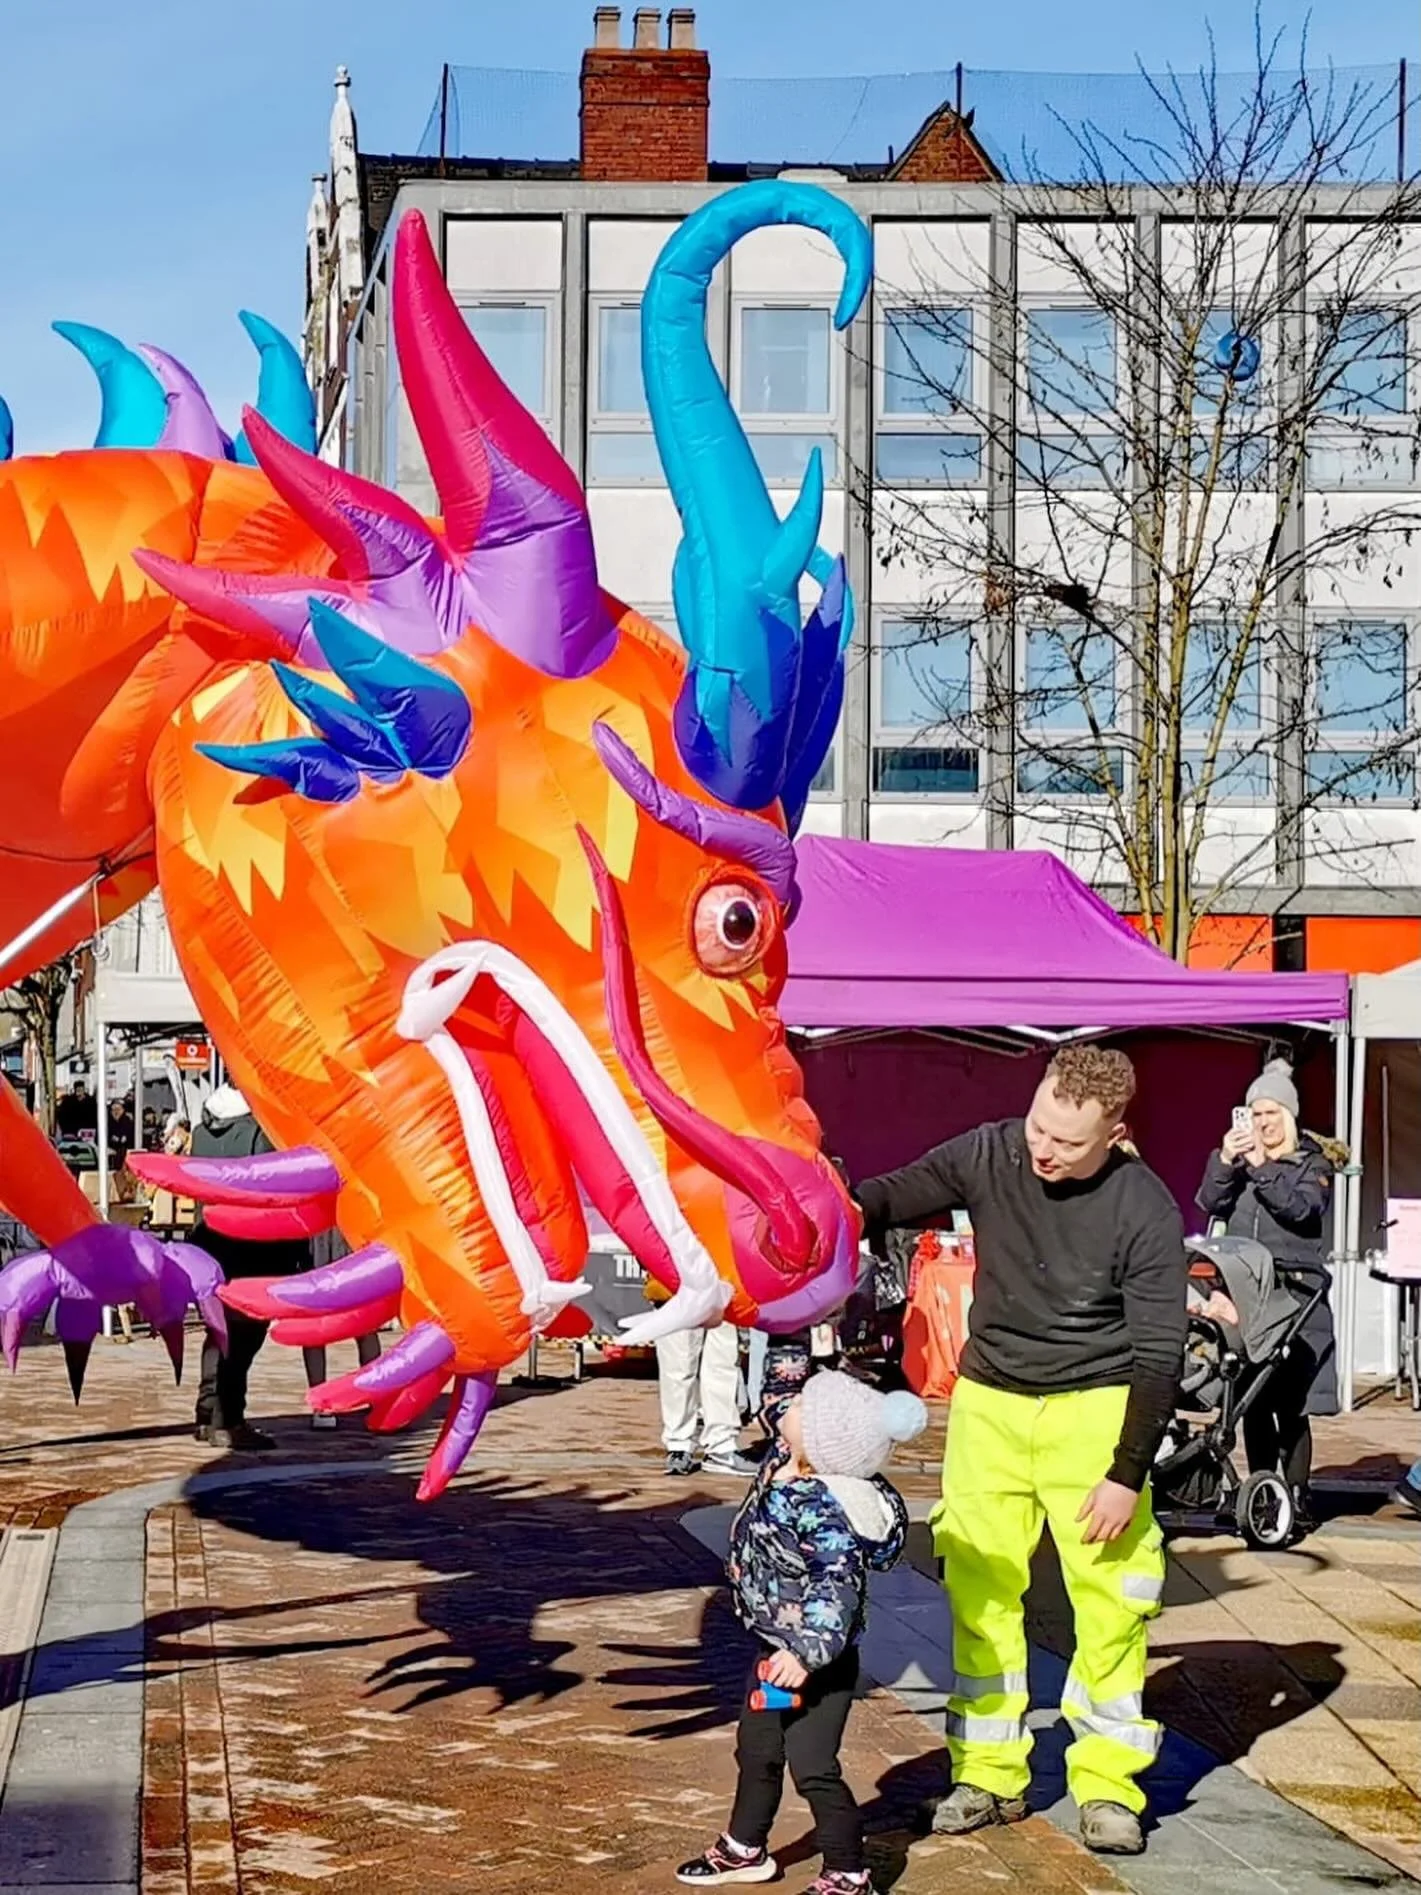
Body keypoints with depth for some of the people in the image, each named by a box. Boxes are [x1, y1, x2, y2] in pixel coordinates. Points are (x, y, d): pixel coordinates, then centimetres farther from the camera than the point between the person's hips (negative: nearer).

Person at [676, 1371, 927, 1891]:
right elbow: (774, 1403, 12)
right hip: (774, 1647, 10)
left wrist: (807, 1654, -38)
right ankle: (744, 1849, 42)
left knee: (812, 1768, -3)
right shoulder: (782, 1461, -8)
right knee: (756, 1750, 24)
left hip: (816, 1661, -10)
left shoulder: (824, 1512, -33)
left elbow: (838, 1590, -34)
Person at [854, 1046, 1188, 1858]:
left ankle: (1108, 1786, 6)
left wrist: (1129, 1473, -13)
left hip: (1094, 1409, -3)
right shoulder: (990, 1155, -8)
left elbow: (1160, 1354, -12)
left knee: (1109, 1594, -6)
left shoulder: (1145, 1213, -16)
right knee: (980, 1590, 3)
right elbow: (895, 1196, -1)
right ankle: (987, 1775, 13)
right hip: (990, 1401, 3)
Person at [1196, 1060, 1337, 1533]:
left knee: (1290, 1404, -6)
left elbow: (1301, 1207, -10)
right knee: (1253, 1402, 5)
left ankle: (1296, 1496, -3)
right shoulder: (1238, 1160, 17)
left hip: (1294, 1295, -4)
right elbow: (1209, 1203, 4)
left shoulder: (1313, 1164, 7)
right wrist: (1223, 1162, -12)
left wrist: (1262, 1168, -19)